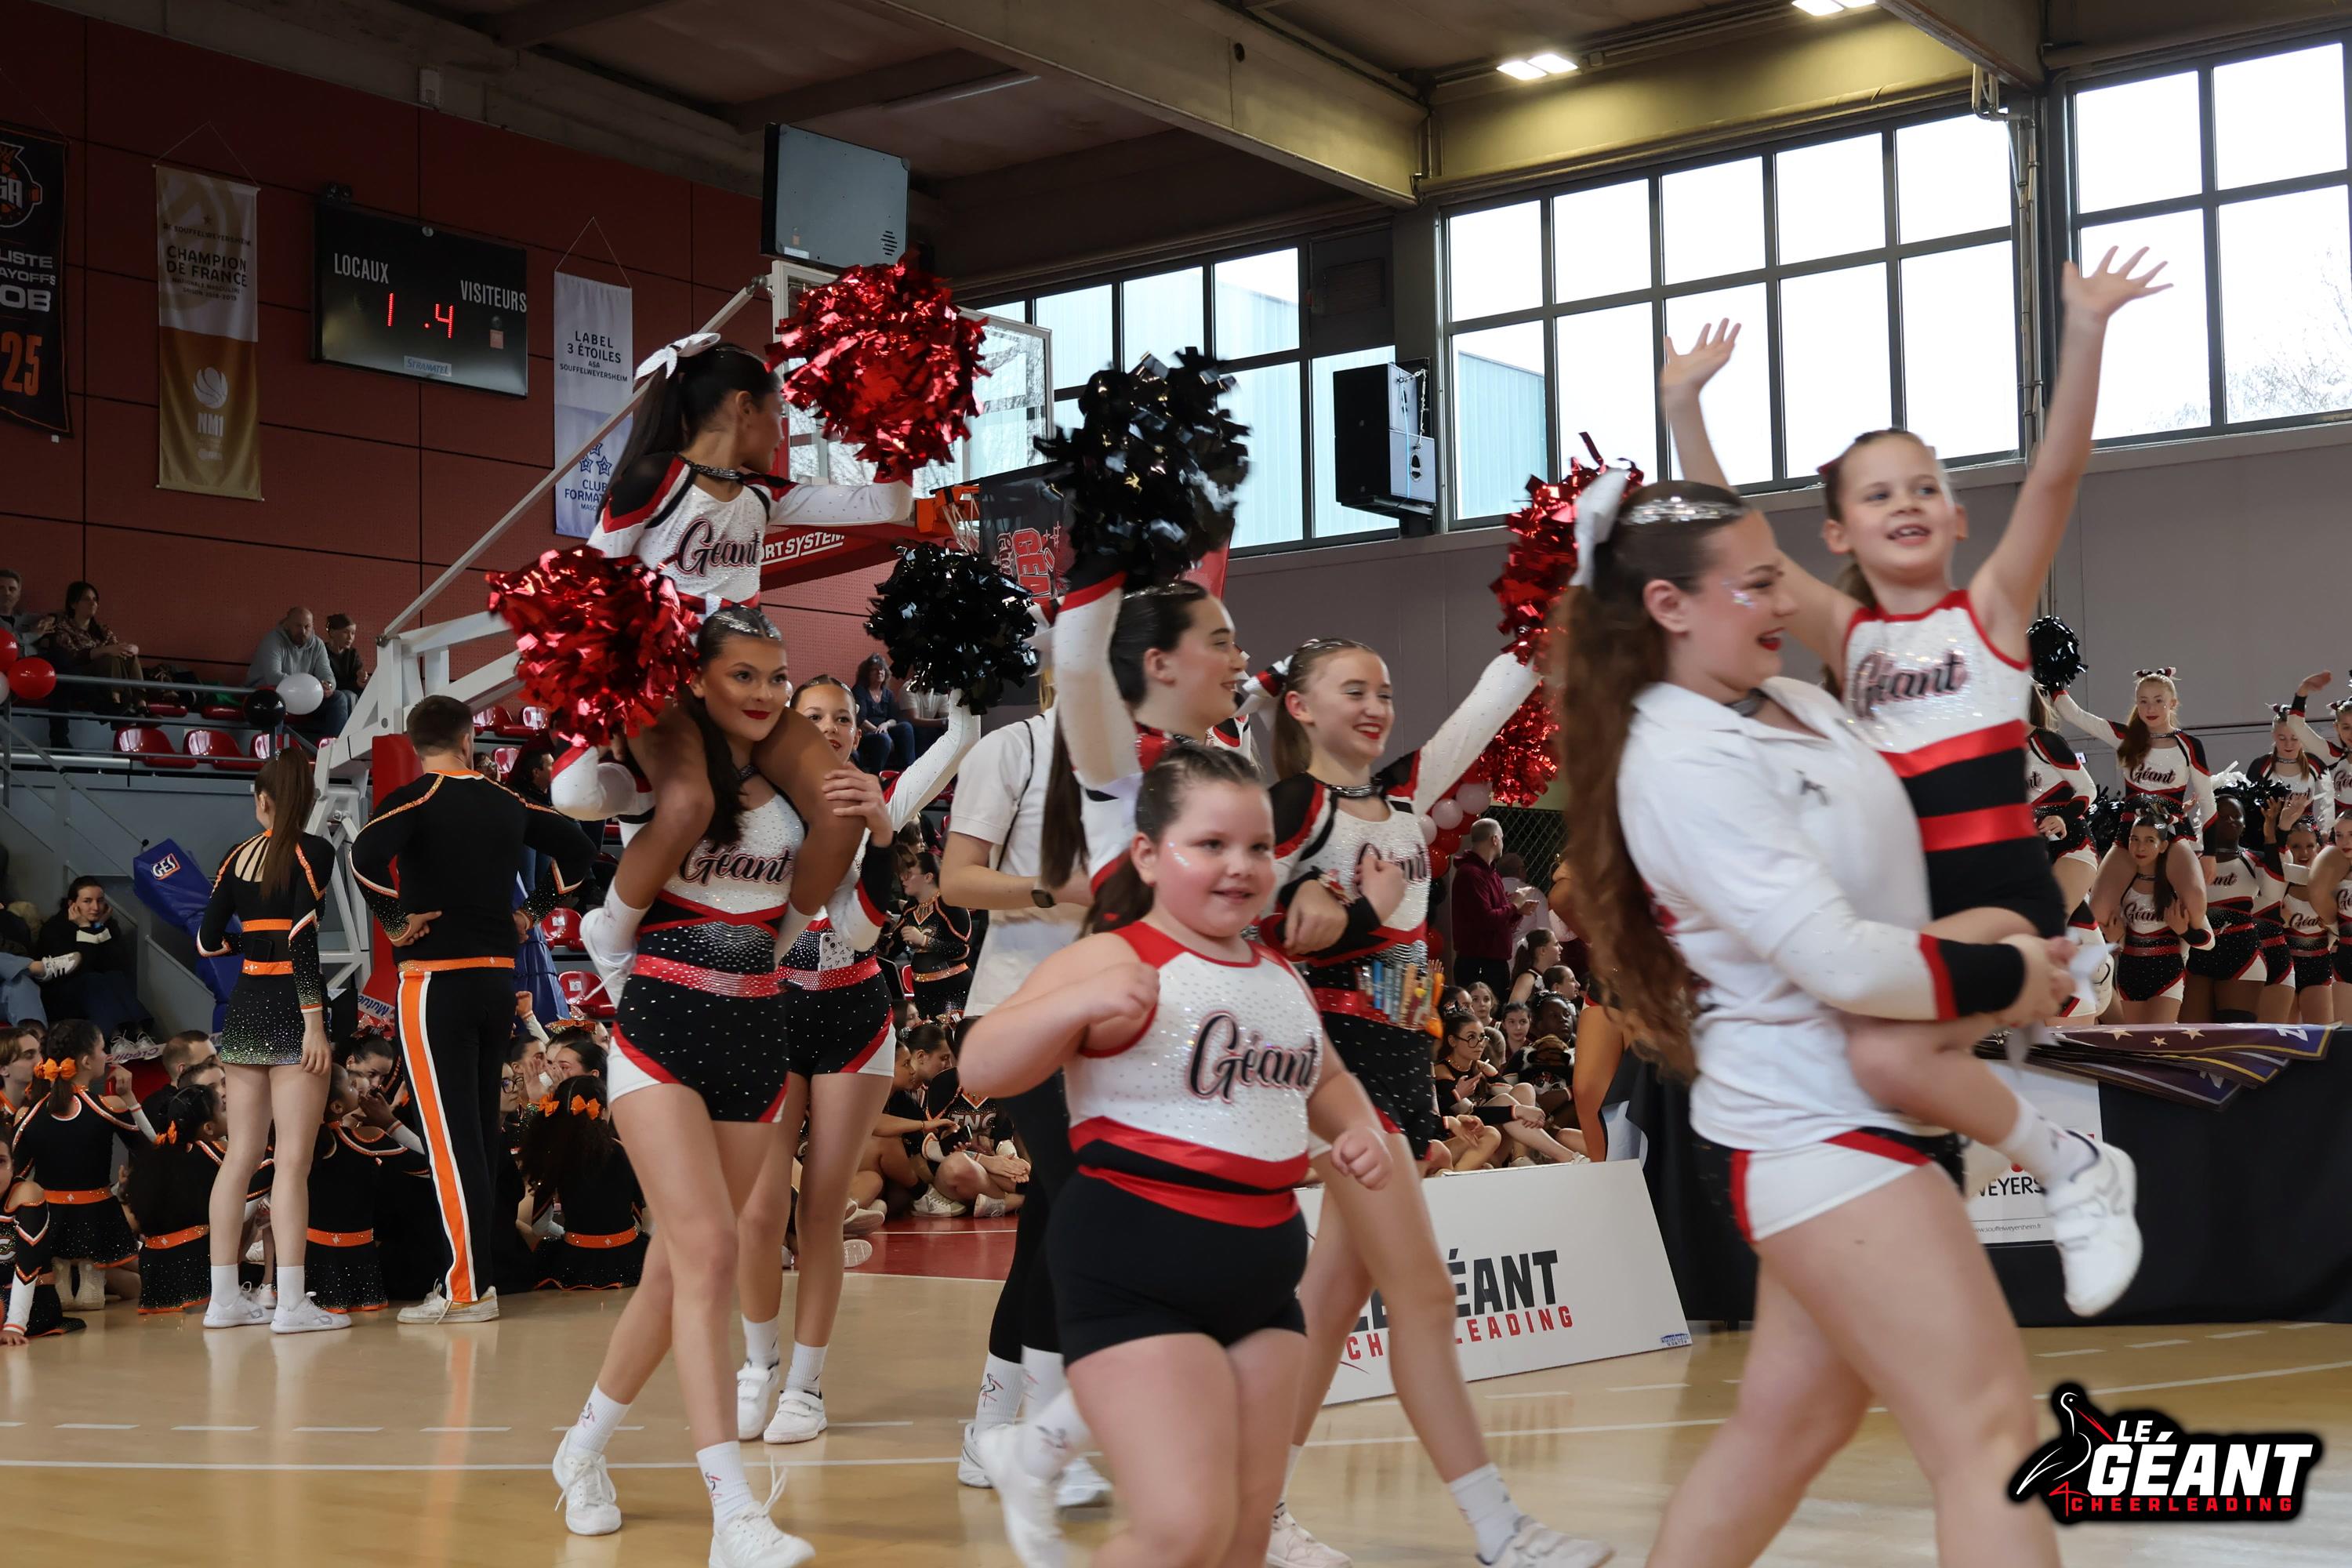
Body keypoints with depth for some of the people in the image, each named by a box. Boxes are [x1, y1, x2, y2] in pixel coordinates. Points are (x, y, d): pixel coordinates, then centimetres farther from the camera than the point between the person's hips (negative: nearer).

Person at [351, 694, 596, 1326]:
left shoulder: (414, 799, -8)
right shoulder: (506, 803, 9)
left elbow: (367, 854, -26)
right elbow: (577, 849, 18)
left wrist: (394, 922, -14)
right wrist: (533, 911, 17)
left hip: (437, 981, -5)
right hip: (498, 977, 5)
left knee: (450, 1138, -4)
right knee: (480, 1132, 13)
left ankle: (467, 1291, -4)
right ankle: (479, 1271, 18)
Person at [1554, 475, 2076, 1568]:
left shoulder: (1800, 706, 8)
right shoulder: (1680, 762, -18)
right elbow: (1835, 959, -23)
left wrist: (2026, 938, 6)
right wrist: (1998, 981, -10)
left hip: (1857, 1108, 9)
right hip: (1815, 1121, -9)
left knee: (1789, 1422, 17)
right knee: (1991, 1438, -10)